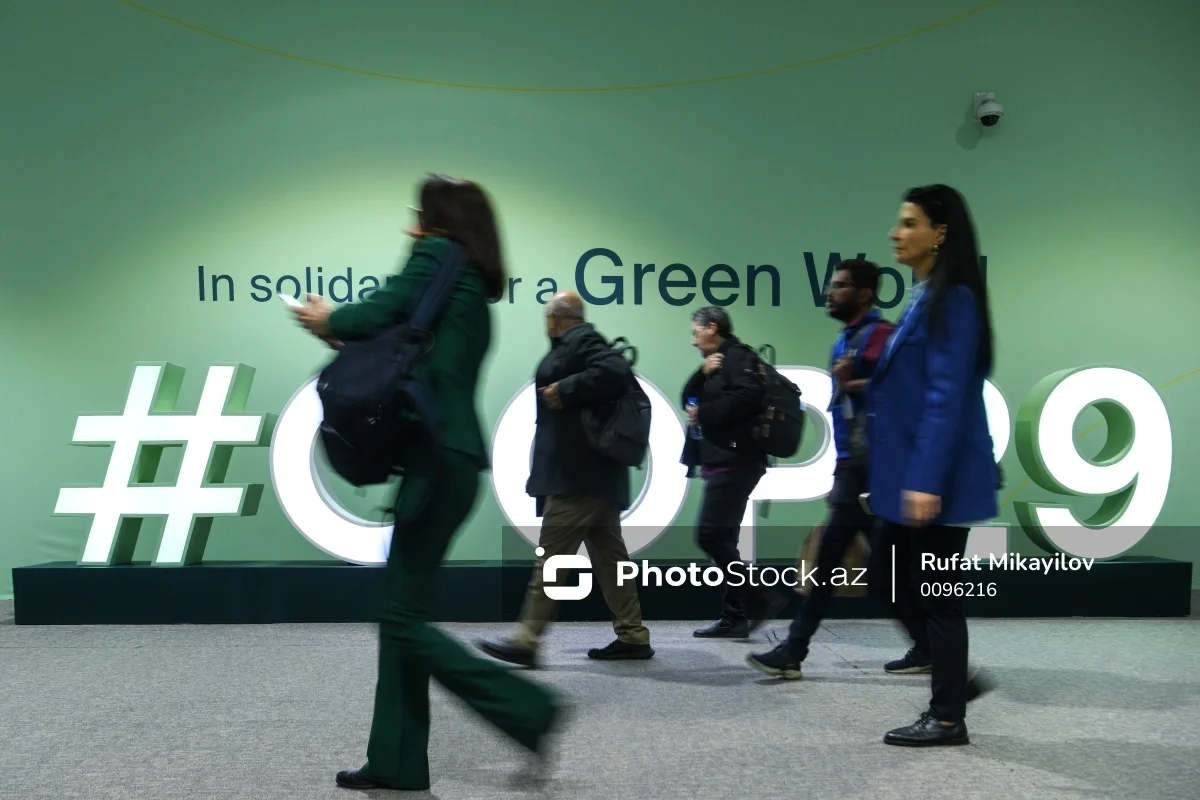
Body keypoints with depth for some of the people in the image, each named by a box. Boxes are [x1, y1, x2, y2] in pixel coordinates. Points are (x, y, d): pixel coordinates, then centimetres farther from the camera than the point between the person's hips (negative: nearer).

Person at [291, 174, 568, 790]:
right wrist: (344, 333, 21)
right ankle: (396, 761, 18)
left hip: (439, 460, -10)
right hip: (452, 458, 10)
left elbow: (379, 314, -11)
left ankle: (530, 711, -3)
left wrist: (330, 321, 9)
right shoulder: (474, 290, 23)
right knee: (401, 611, 12)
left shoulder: (436, 256, -2)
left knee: (405, 619, -5)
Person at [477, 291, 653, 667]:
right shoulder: (579, 343, 18)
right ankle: (633, 636, 13)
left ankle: (526, 641, -7)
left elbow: (616, 373, -25)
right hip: (591, 470, 10)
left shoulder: (581, 341, -10)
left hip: (578, 473, -10)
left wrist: (565, 390, -20)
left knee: (551, 555, -9)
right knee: (608, 553, 10)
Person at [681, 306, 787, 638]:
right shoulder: (715, 364, 21)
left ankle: (760, 600, -8)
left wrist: (704, 412, -16)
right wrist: (702, 374, -4)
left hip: (734, 462, -10)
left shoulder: (738, 357, -8)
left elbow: (749, 397, -25)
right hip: (721, 463, 10)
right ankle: (735, 617, 13)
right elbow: (689, 401, 15)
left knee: (711, 535, -14)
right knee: (722, 540, 9)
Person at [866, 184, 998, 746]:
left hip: (936, 477, -10)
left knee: (936, 592, 0)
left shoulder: (953, 300, -14)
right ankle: (955, 677, 27)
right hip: (906, 471, 10)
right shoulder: (922, 297, 14)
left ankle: (947, 718, 14)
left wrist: (927, 479, -25)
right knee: (886, 577, 15)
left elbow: (947, 398, -21)